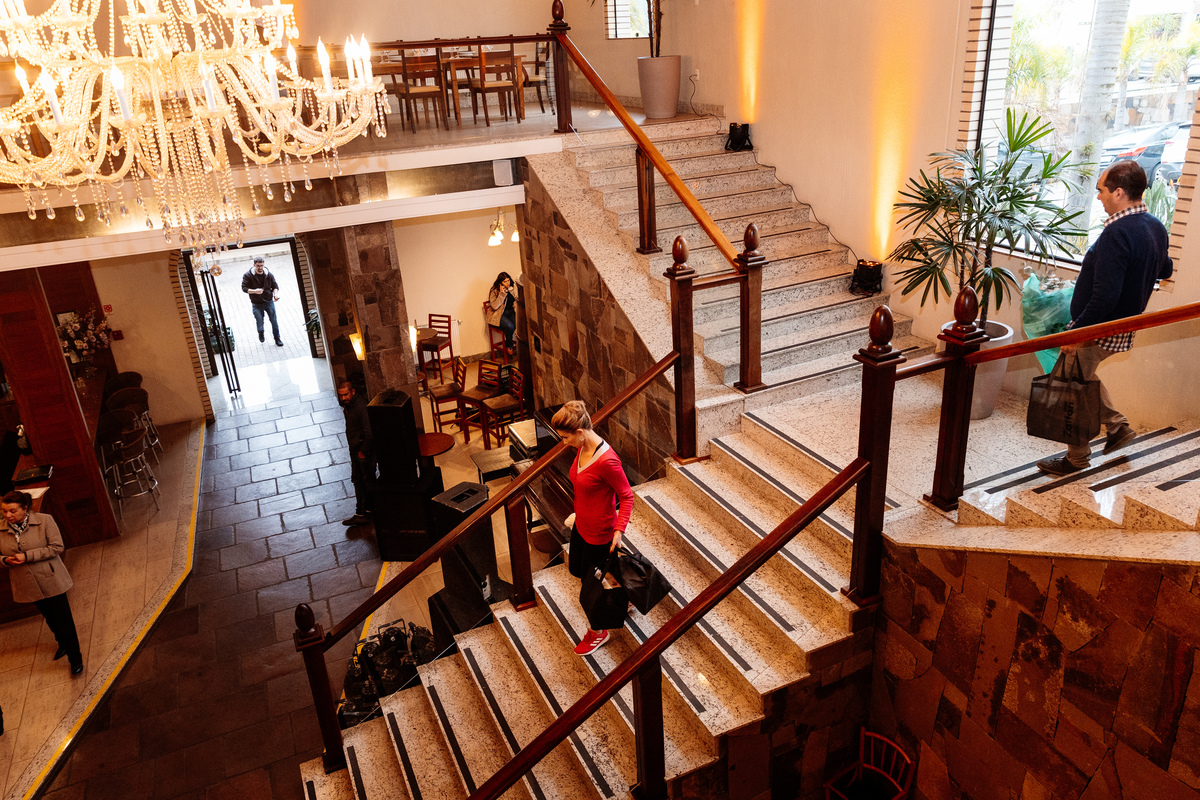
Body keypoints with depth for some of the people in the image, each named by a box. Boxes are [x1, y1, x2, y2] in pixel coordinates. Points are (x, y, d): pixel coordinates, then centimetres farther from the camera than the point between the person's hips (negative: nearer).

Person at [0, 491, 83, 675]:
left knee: (63, 619, 1)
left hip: (51, 581, -4)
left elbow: (57, 547, -16)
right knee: (50, 618, 21)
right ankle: (63, 643, 48)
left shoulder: (44, 521, -15)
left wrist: (27, 556, -23)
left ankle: (75, 658, 16)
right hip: (27, 584, 4)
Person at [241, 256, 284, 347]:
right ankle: (261, 333, 42)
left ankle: (277, 339, 19)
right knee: (259, 322, 7)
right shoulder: (248, 275, -9)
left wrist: (275, 294, -14)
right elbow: (244, 288, -11)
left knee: (274, 321, 3)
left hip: (269, 302, 1)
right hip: (256, 304, -1)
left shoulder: (268, 275, -2)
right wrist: (254, 291, -28)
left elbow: (275, 286, 6)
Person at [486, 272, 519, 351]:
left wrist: (515, 304, 0)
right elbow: (495, 306, -21)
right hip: (499, 315, -5)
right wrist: (502, 293, -23)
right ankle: (509, 345, -7)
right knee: (510, 326, -33)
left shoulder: (512, 289, 8)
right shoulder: (494, 291, -9)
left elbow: (516, 299, 26)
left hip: (511, 312, 5)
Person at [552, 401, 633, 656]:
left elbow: (627, 496, -23)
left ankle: (597, 632, 35)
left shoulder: (606, 461, -33)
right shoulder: (583, 449, -6)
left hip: (599, 533, -9)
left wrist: (619, 530, -30)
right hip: (581, 525, 9)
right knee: (576, 569, 27)